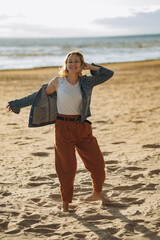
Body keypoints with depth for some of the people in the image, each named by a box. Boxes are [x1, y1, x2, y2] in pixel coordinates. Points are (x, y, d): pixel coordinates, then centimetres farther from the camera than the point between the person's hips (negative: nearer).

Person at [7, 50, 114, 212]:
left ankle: (97, 193, 31)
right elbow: (40, 95, 10)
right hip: (63, 127, -2)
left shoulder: (86, 82, 4)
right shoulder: (58, 82, 0)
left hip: (83, 127, 2)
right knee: (67, 167, 0)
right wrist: (17, 104, 13)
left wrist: (90, 67, 1)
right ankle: (66, 201, 19)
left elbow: (109, 74, 8)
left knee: (97, 162, 5)